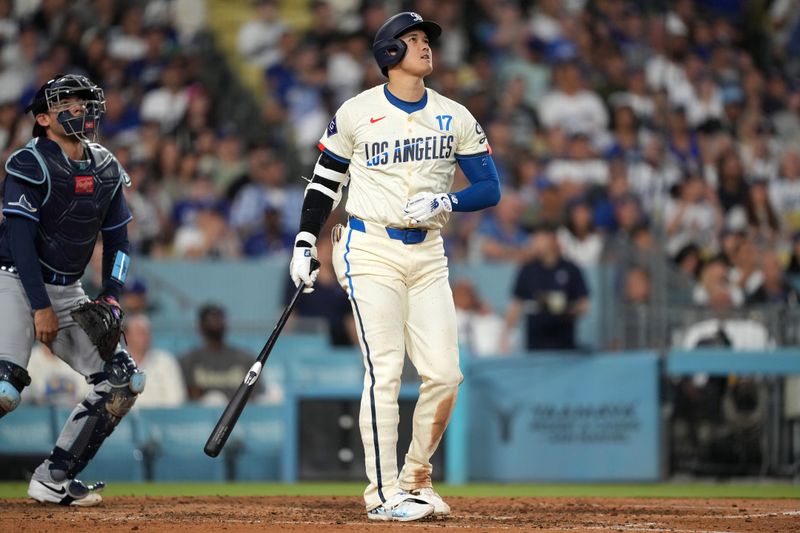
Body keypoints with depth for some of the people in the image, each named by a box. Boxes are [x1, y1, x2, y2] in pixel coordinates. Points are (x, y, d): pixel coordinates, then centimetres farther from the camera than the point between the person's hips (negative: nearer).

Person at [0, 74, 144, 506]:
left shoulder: (106, 169, 7)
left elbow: (118, 239, 13)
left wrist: (111, 295, -1)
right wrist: (41, 306, -21)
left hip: (68, 292, 7)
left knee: (124, 381, -2)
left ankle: (54, 479, 3)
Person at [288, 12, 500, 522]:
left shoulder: (455, 117, 6)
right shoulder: (356, 113, -1)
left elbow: (490, 188, 5)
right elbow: (325, 183, 8)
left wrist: (444, 202, -13)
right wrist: (304, 245, 0)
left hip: (428, 254, 4)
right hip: (370, 250, -4)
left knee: (444, 374, -3)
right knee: (385, 373, -11)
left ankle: (415, 480, 16)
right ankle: (383, 495, -6)